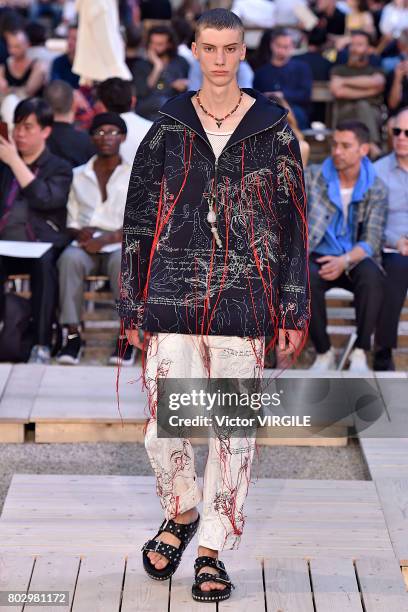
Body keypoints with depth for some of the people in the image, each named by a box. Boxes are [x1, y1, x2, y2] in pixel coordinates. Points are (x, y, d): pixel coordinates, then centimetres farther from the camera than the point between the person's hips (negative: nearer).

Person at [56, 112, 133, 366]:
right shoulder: (78, 175, 18)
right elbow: (71, 221, 16)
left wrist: (105, 240, -15)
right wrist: (79, 232, -8)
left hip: (121, 245, -2)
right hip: (86, 244, 2)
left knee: (123, 261, -38)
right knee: (70, 258, -33)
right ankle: (72, 334, -33)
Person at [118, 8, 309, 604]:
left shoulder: (274, 131, 5)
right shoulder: (167, 128, 7)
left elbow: (293, 225, 7)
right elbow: (138, 219, 9)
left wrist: (294, 311, 2)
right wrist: (132, 304, 5)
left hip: (244, 300, 0)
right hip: (173, 298, 1)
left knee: (234, 430, 2)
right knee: (165, 425, -2)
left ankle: (213, 550, 16)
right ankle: (181, 513, 28)